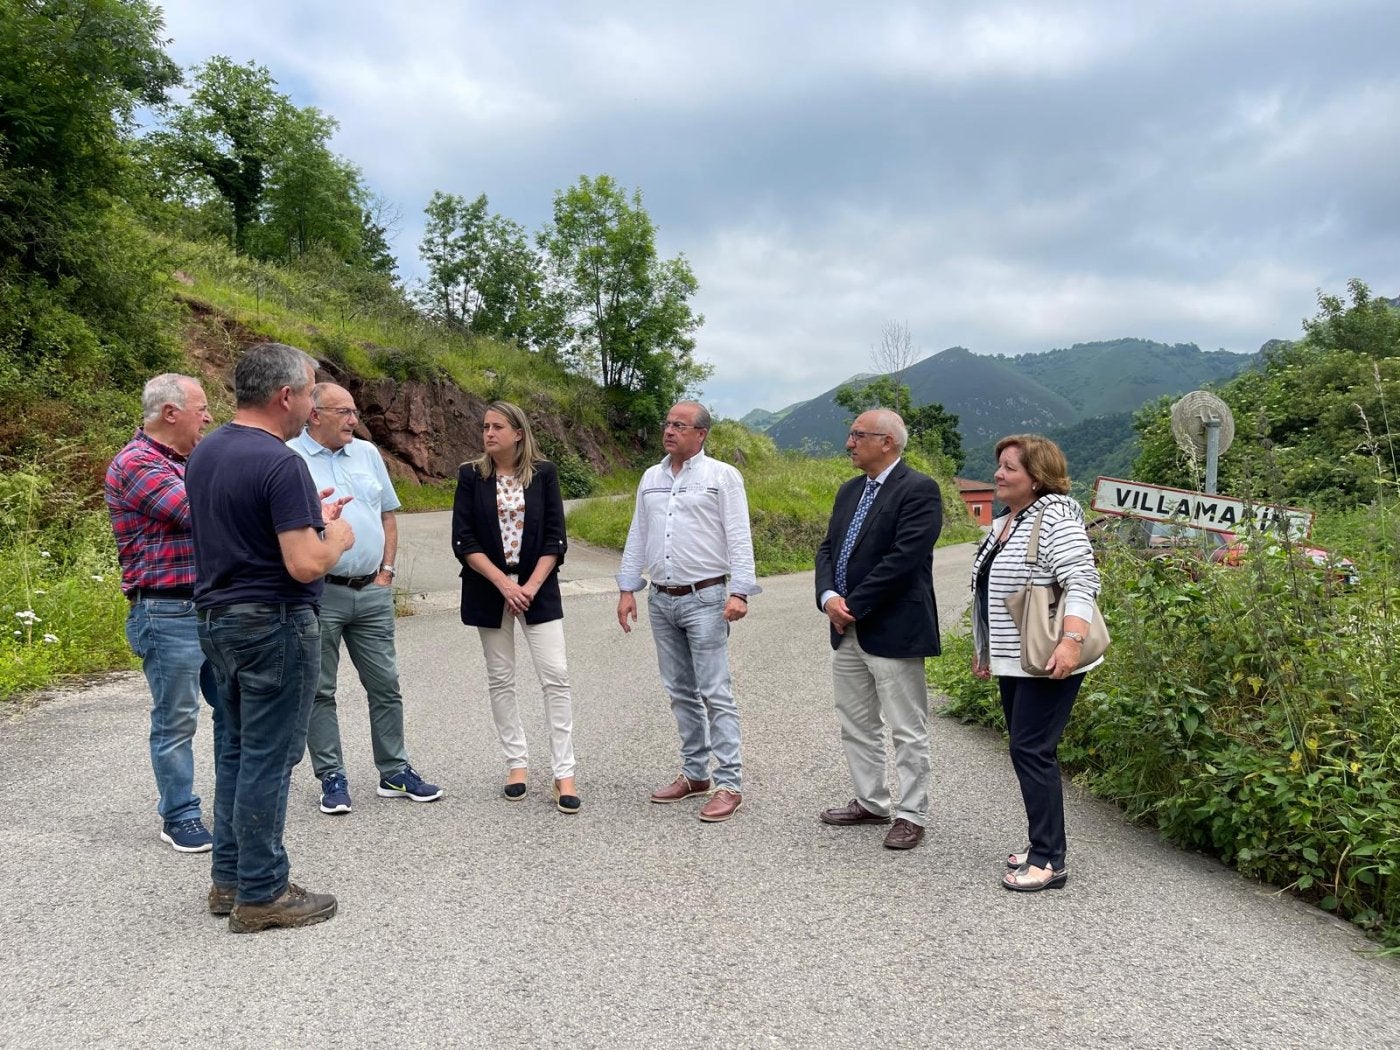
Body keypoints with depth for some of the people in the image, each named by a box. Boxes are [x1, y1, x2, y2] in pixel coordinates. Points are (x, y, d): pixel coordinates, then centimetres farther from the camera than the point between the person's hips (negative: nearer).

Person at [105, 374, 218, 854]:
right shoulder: (135, 464, -13)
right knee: (176, 722, 3)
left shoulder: (183, 462, 15)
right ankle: (179, 818, 15)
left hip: (211, 607, 9)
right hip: (168, 615, -8)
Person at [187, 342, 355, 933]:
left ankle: (230, 878, 26)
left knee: (235, 752, 17)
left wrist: (309, 520, 18)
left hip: (217, 619, 9)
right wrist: (337, 538, -4)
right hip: (273, 625, -9)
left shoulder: (204, 454, 9)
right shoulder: (279, 463, -20)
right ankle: (261, 894, 9)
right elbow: (305, 565, -24)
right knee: (268, 760, 0)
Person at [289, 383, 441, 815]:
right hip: (319, 593, -5)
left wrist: (386, 571, 7)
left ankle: (395, 773, 21)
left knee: (386, 685, 10)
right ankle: (332, 779, 17)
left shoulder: (367, 453, 10)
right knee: (319, 691, 5)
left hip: (372, 591, 5)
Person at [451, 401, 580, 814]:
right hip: (489, 591, 1)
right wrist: (503, 583, -14)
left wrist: (532, 586, -12)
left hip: (538, 589, -1)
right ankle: (517, 762, 20)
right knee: (500, 680, 7)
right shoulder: (471, 476, 1)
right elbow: (463, 541, -5)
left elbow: (555, 538, -2)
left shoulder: (543, 473, 0)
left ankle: (563, 772, -1)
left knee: (556, 677, -7)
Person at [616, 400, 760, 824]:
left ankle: (729, 784, 0)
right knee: (680, 692, 12)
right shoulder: (651, 478, 13)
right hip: (661, 599, 6)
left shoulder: (722, 476, -4)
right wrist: (627, 590, 10)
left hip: (705, 599, -6)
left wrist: (740, 592, -17)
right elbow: (637, 537, 15)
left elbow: (739, 539, -9)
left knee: (715, 693, -6)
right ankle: (695, 773, 23)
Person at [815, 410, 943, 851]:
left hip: (893, 630, -9)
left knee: (907, 730, 3)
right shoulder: (850, 490, 14)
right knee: (856, 726, 17)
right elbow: (827, 549, 12)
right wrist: (829, 597, -7)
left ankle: (911, 815, 15)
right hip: (846, 630, 9)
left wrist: (853, 605, -17)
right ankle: (871, 803, 32)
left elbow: (902, 559, -21)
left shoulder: (919, 490, -12)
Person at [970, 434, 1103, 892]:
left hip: (1047, 662, -9)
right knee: (1027, 750, 13)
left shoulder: (1055, 520, -14)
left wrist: (1071, 641, -31)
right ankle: (1043, 842, 23)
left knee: (1031, 751, -9)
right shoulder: (1002, 523, 14)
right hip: (1013, 661, 9)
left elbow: (1082, 583, -22)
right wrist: (985, 647, 25)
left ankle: (1049, 861, -1)